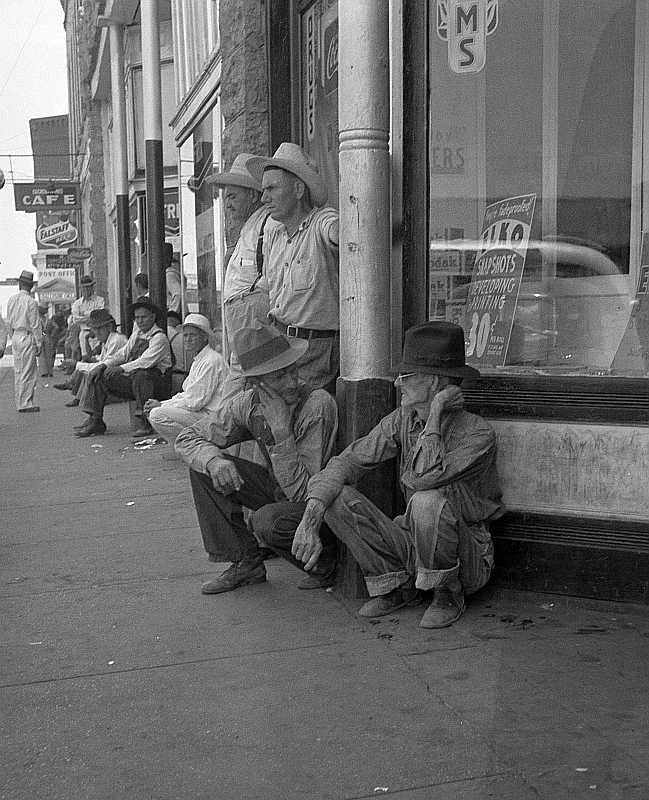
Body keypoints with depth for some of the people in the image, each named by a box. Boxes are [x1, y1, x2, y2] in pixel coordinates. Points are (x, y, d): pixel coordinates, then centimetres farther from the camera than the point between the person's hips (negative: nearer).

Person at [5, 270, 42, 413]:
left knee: (18, 371, 11)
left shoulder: (11, 300, 7)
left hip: (15, 337, 7)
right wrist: (38, 343, -5)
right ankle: (25, 404, -3)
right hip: (28, 337, -7)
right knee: (28, 372, -3)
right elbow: (35, 325, -11)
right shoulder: (31, 302, -12)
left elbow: (9, 323, 13)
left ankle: (20, 403, 16)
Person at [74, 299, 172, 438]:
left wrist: (121, 368, -27)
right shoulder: (137, 334, 16)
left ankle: (143, 422, -33)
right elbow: (122, 354, 16)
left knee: (140, 374, -40)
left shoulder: (159, 337, -10)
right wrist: (104, 365, 0)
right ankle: (95, 421, -6)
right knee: (99, 376, -1)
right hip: (133, 381, 8)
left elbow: (145, 362, -22)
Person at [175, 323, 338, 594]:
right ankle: (246, 564, -1)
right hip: (278, 491, 6)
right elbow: (187, 439, -4)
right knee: (205, 466, -10)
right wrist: (214, 460, -26)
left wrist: (281, 428, -38)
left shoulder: (319, 405, -28)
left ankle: (324, 560, -1)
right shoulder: (248, 403, -12)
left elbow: (302, 491, -30)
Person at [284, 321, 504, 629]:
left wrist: (435, 412, -26)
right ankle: (396, 585, 2)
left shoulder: (478, 433, -21)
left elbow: (423, 478, -37)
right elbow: (346, 462, -8)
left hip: (467, 557, -5)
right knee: (336, 496, -14)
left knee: (427, 501, -38)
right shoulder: (403, 419, -2)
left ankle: (448, 596, -10)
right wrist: (310, 520, -22)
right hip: (413, 545, 5)